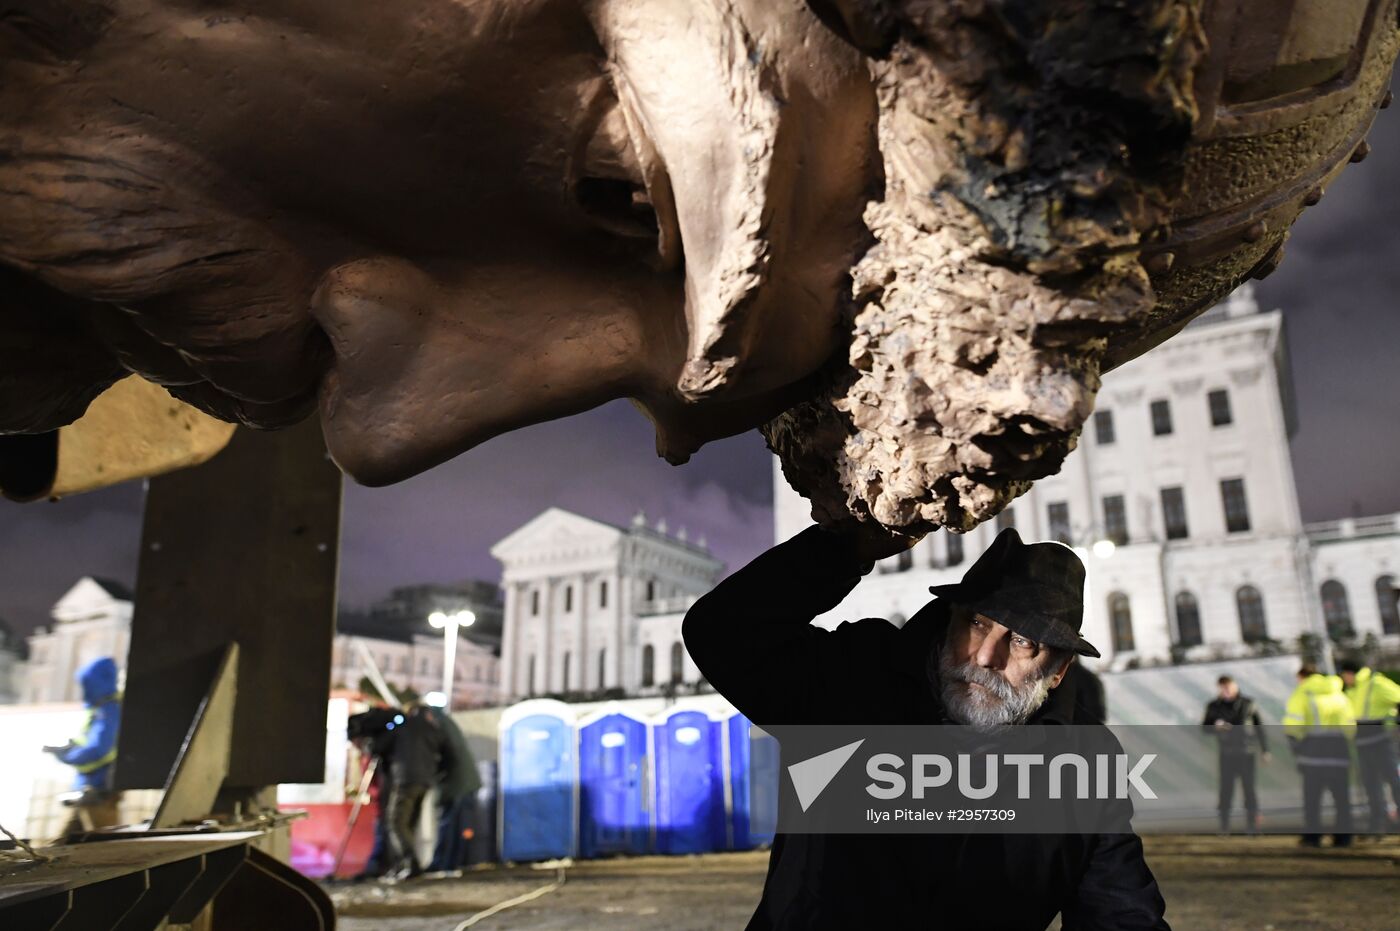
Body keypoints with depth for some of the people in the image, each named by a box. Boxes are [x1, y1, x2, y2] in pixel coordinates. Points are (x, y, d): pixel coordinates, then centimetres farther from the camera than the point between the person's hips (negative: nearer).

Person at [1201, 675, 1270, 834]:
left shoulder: (1247, 704, 1)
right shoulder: (1214, 706, 0)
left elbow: (1259, 727, 8)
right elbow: (1204, 727, 5)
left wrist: (1265, 750, 8)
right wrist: (1215, 725, -17)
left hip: (1246, 753, 0)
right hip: (1226, 754, 0)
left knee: (1249, 788, 2)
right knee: (1226, 789, -2)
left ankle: (1252, 824, 13)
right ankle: (1224, 826, 5)